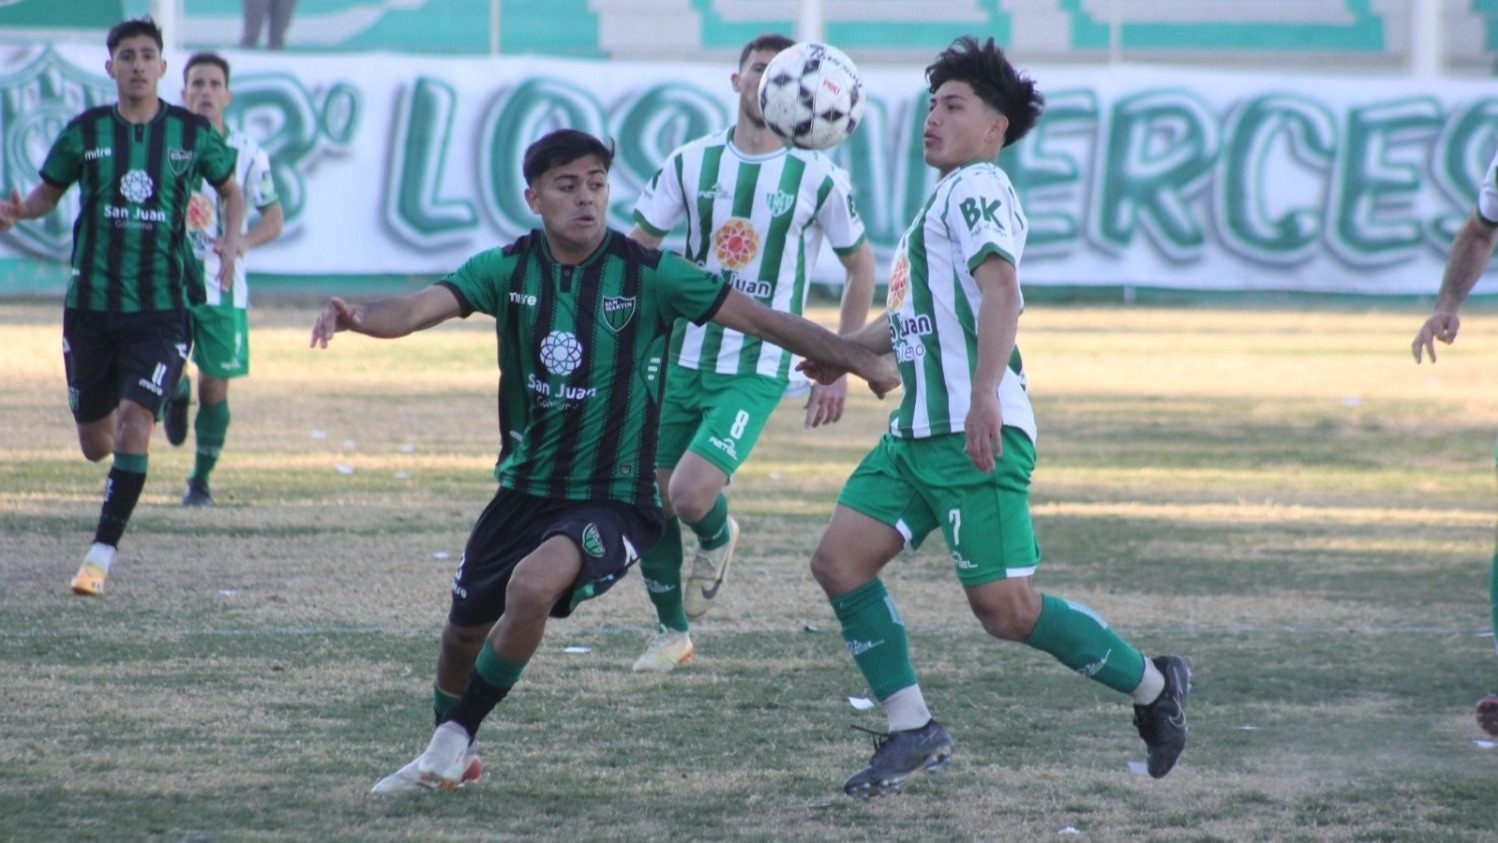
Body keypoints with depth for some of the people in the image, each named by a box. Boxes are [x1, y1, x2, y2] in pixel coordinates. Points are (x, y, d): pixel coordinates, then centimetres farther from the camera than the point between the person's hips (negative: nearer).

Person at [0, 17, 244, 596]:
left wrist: (231, 242, -4)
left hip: (161, 309, -1)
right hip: (91, 304, 1)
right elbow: (49, 190, 10)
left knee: (135, 420, -18)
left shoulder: (191, 133, 0)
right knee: (95, 444, 8)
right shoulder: (86, 132, -1)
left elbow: (230, 190, 15)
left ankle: (103, 552, -11)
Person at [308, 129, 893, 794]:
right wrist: (358, 317, -40)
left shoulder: (647, 274, -11)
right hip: (524, 490, 4)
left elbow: (763, 320, -7)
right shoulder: (509, 269, -4)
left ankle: (454, 739, -11)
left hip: (614, 499, -4)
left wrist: (862, 362, -9)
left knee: (532, 584, -31)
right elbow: (419, 309, -18)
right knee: (464, 630, 15)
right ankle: (451, 759, 45)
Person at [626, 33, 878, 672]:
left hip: (758, 370, -3)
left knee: (691, 494, -21)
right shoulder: (692, 163, 1)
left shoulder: (817, 178, -5)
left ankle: (718, 538, 16)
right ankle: (672, 631, 26)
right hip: (682, 358, 3)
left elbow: (860, 267, 7)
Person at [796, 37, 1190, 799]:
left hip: (974, 436, -10)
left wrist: (984, 394, -35)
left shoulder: (977, 188, -8)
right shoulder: (945, 198, 22)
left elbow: (1000, 290, -24)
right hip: (917, 431, 10)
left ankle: (1154, 687, 7)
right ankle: (911, 730, 3)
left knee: (1005, 608, -10)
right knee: (838, 562, -1)